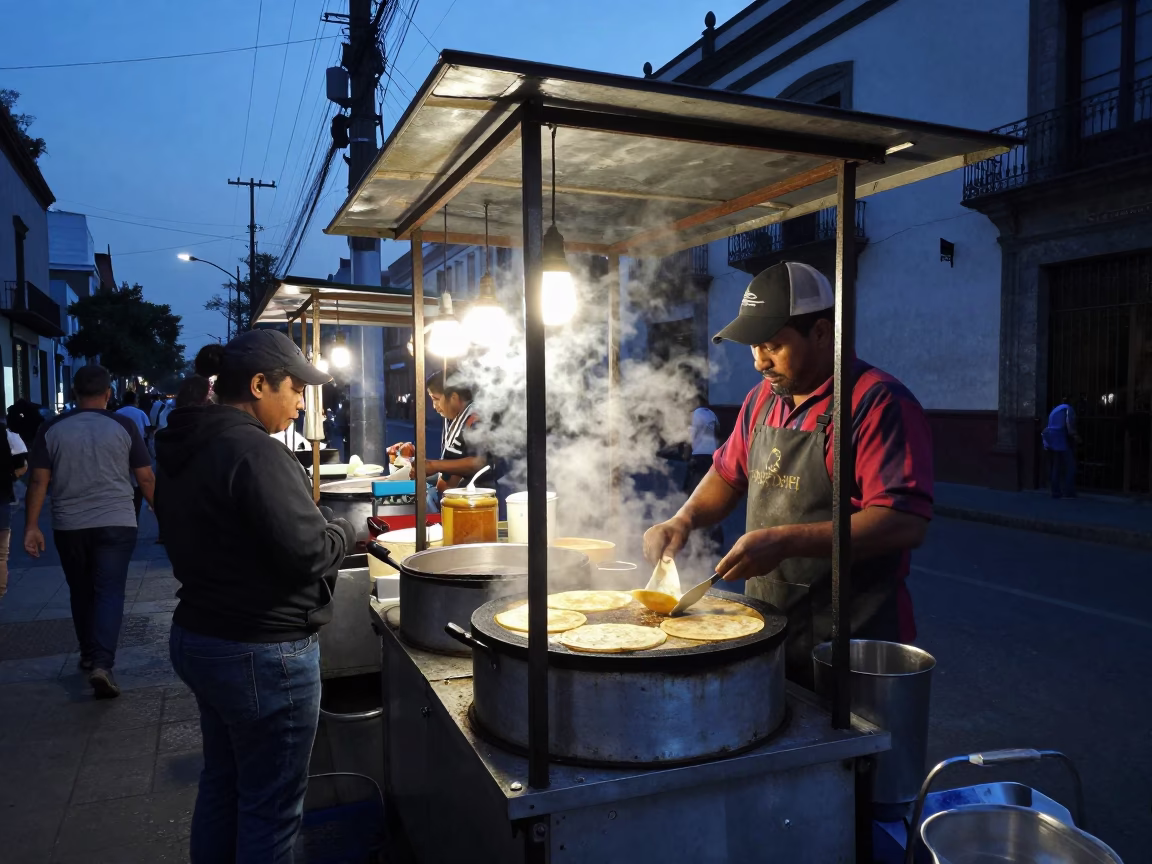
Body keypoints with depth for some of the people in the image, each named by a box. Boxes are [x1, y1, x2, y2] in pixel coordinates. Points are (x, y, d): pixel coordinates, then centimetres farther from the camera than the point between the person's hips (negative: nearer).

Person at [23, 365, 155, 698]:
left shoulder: (52, 429, 1)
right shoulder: (123, 426, -4)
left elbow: (39, 481, -2)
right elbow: (145, 477, -3)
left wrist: (32, 526, 2)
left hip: (68, 526, 3)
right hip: (115, 523, -2)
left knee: (81, 593, 18)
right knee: (109, 592, -2)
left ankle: (88, 656, 30)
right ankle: (102, 664, -14)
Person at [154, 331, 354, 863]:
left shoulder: (182, 450, 6)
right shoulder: (253, 452, -23)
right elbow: (309, 553, -25)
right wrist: (345, 531, -4)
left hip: (196, 636, 9)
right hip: (261, 654, -9)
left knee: (222, 782, 25)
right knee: (271, 805, 8)